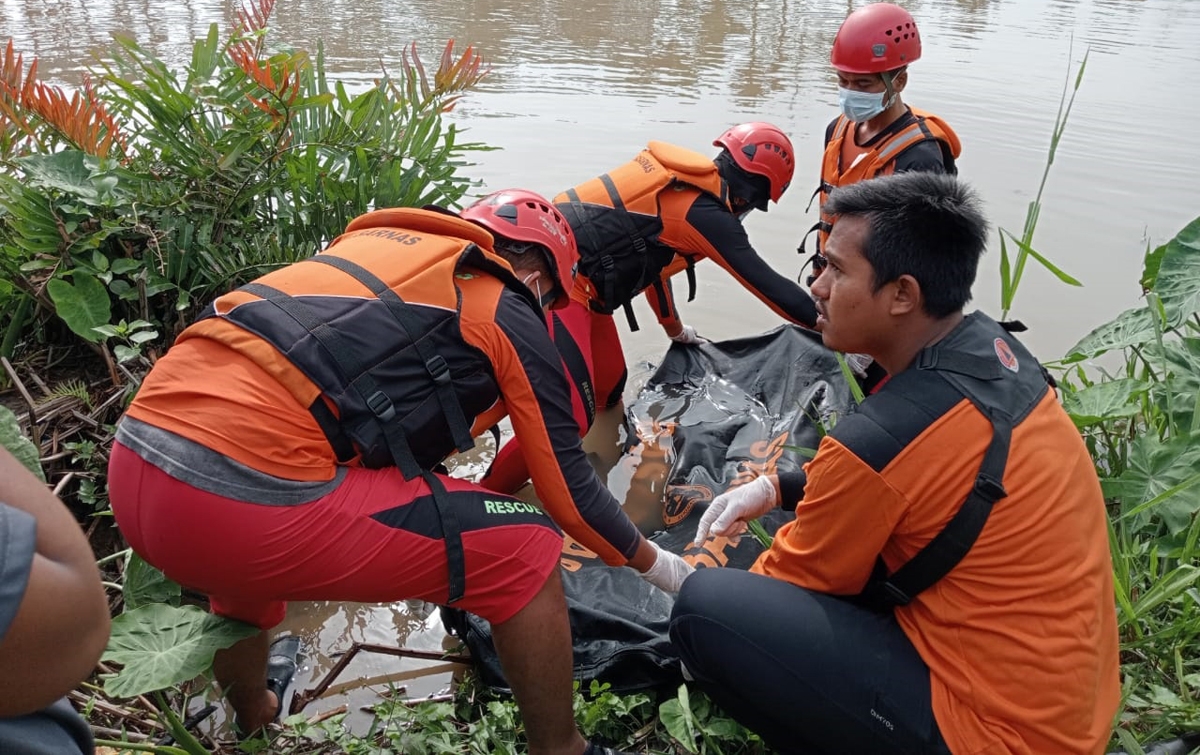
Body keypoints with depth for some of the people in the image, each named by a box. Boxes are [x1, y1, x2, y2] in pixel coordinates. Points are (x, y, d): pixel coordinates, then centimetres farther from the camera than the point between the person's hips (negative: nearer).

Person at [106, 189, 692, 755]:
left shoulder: (376, 238, 26)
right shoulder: (511, 315, 8)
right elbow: (569, 487, 12)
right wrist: (654, 563, 30)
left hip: (132, 472, 8)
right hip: (254, 501, -8)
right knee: (527, 552, 7)